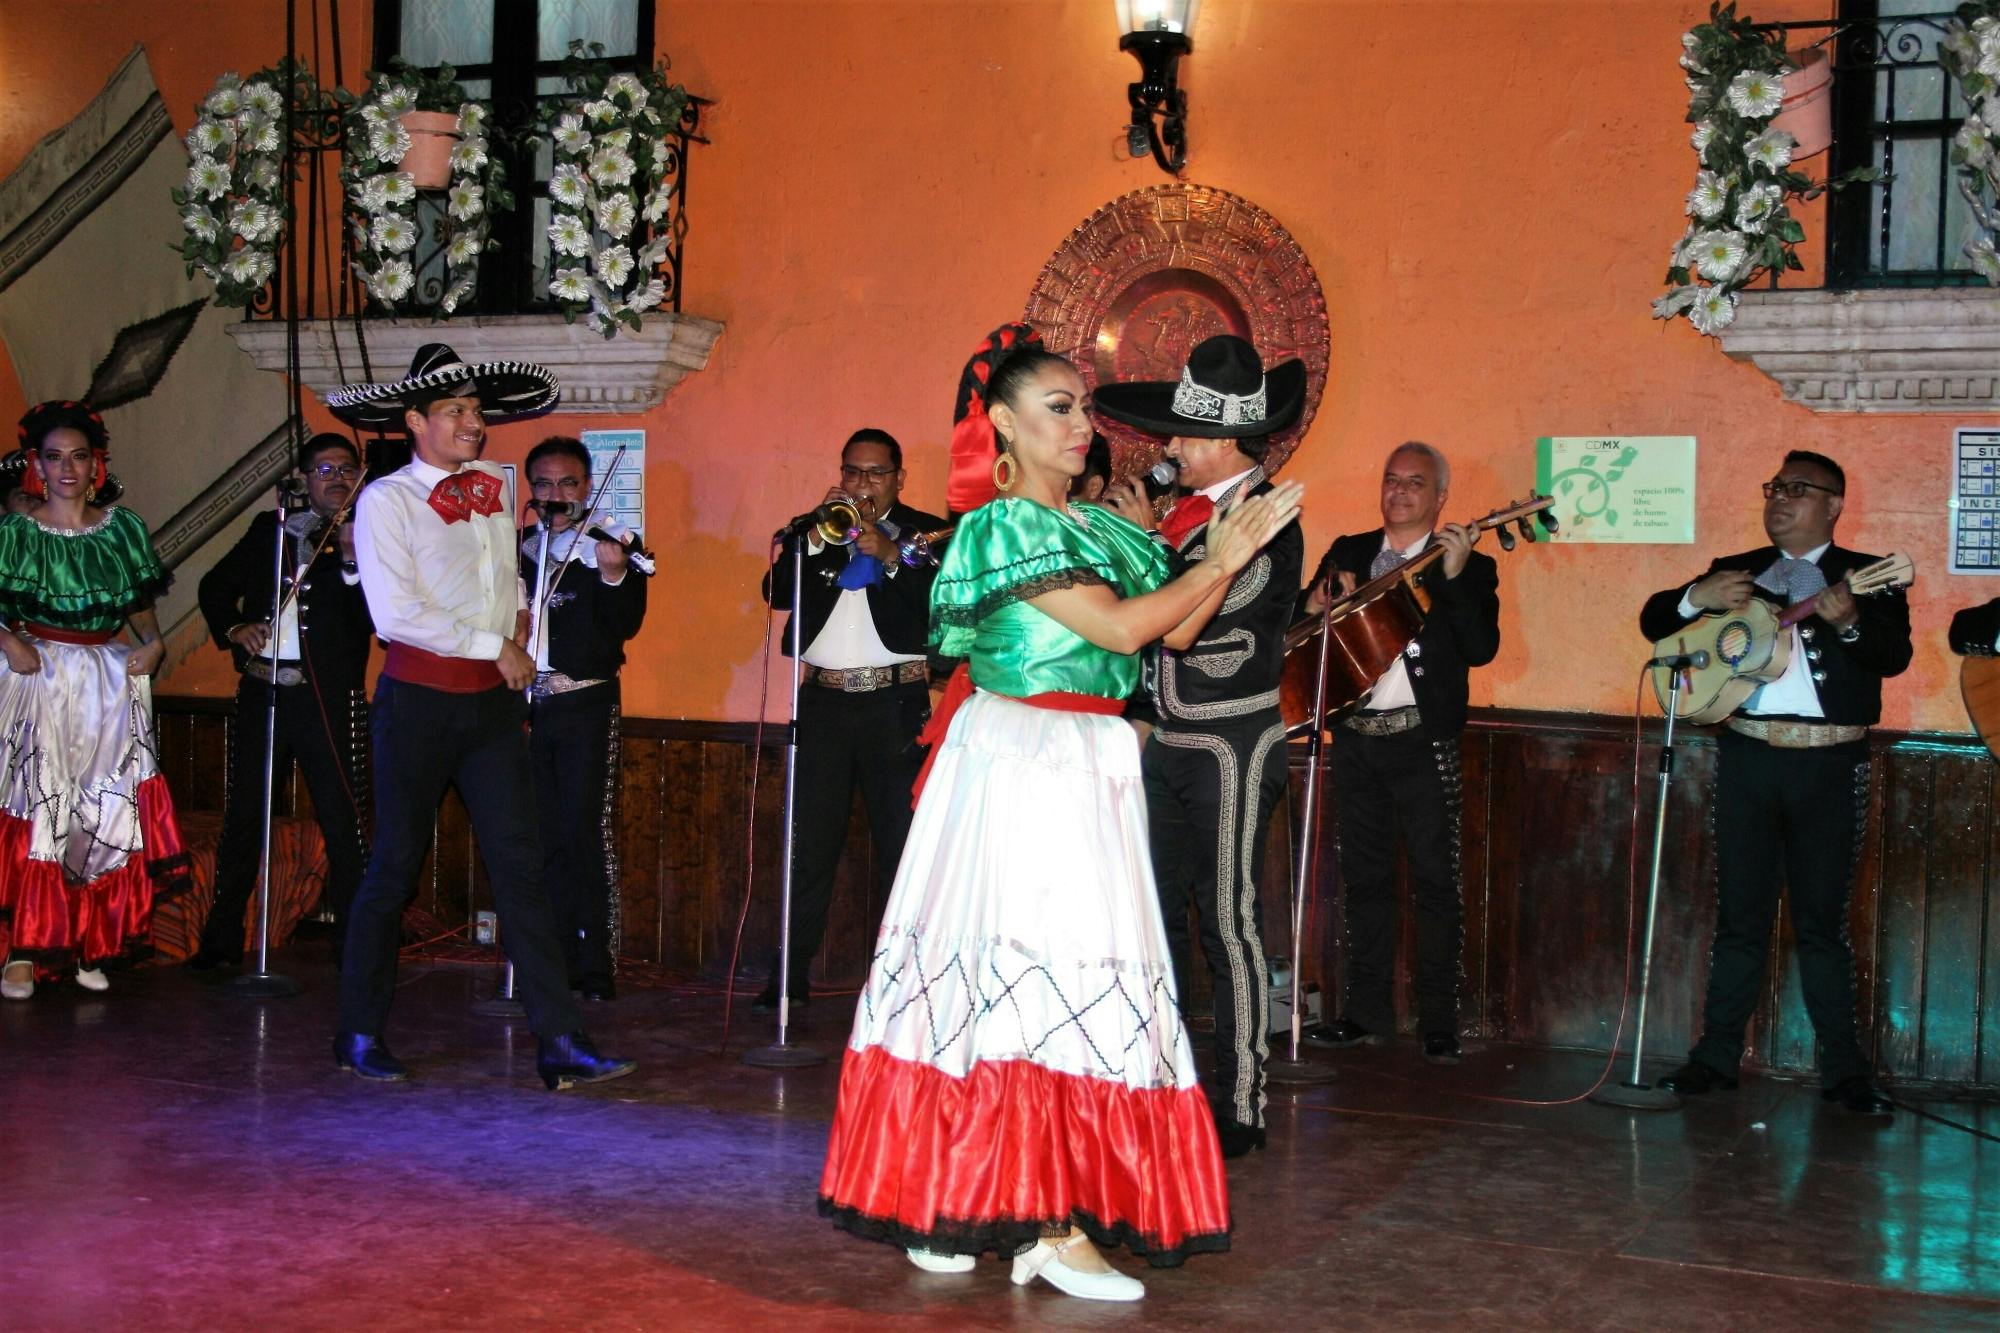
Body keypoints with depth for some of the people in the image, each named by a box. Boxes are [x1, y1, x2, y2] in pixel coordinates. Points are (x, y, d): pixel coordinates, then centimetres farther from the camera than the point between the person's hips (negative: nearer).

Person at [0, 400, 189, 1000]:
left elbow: (140, 603, 15)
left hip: (109, 681, 3)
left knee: (109, 816, 0)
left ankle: (91, 948, 8)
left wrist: (153, 643, -2)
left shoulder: (122, 527, 10)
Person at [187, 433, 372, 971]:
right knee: (242, 815, 10)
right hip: (262, 690, 4)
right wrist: (233, 628, 0)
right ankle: (221, 939, 20)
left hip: (328, 698, -4)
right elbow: (216, 586, 18)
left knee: (344, 822, -4)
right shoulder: (270, 529, 13)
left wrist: (353, 562, -28)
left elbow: (372, 618, -12)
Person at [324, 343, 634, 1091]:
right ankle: (361, 1034, 19)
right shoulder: (386, 500, -6)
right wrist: (495, 647, -13)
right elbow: (395, 613, -17)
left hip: (493, 699, 5)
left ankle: (560, 1043, -4)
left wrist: (518, 620, 9)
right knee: (394, 867, 3)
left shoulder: (495, 488, 12)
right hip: (419, 699, -5)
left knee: (519, 864, -1)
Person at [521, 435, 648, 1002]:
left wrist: (614, 576, -24)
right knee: (546, 836, 6)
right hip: (526, 703, 4)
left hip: (585, 704, -4)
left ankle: (596, 964, -5)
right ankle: (561, 959, 12)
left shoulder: (611, 549, 2)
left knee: (587, 829, -9)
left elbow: (626, 625, -9)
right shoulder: (516, 550, 13)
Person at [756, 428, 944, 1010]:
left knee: (901, 842, -1)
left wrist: (891, 555, -17)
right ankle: (791, 972, 5)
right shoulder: (816, 529, 15)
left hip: (895, 703, -2)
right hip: (825, 700, 2)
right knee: (809, 839, 1)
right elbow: (776, 592, 1)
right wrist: (818, 535, -9)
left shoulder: (924, 531, 7)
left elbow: (942, 606, -8)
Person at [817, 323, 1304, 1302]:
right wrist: (1219, 562, -5)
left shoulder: (1095, 529, 17)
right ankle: (1054, 1226, -6)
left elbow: (1175, 631, 14)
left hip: (1083, 767, 8)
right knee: (1044, 968, -9)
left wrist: (1230, 554, 2)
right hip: (1022, 764, -8)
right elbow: (1119, 628, -15)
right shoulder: (1002, 525, -8)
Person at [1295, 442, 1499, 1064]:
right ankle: (1367, 1012, 18)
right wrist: (1317, 606, -11)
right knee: (1364, 877, 10)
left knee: (1435, 880, -3)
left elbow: (1481, 649, -12)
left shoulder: (1469, 566, 1)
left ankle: (1440, 1022, 3)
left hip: (1423, 741, -4)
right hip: (1354, 738, 4)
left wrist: (1454, 577, -21)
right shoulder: (1347, 552, 13)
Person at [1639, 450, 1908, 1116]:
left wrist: (1849, 622, -29)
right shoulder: (1734, 572, 14)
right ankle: (1716, 1056, 12)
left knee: (1822, 922, 1)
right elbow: (1653, 620, 12)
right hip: (1747, 758, 2)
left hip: (1830, 765, -2)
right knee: (1740, 918, 6)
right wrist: (1697, 598, -9)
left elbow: (1894, 657, -9)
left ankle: (1844, 1069, 9)